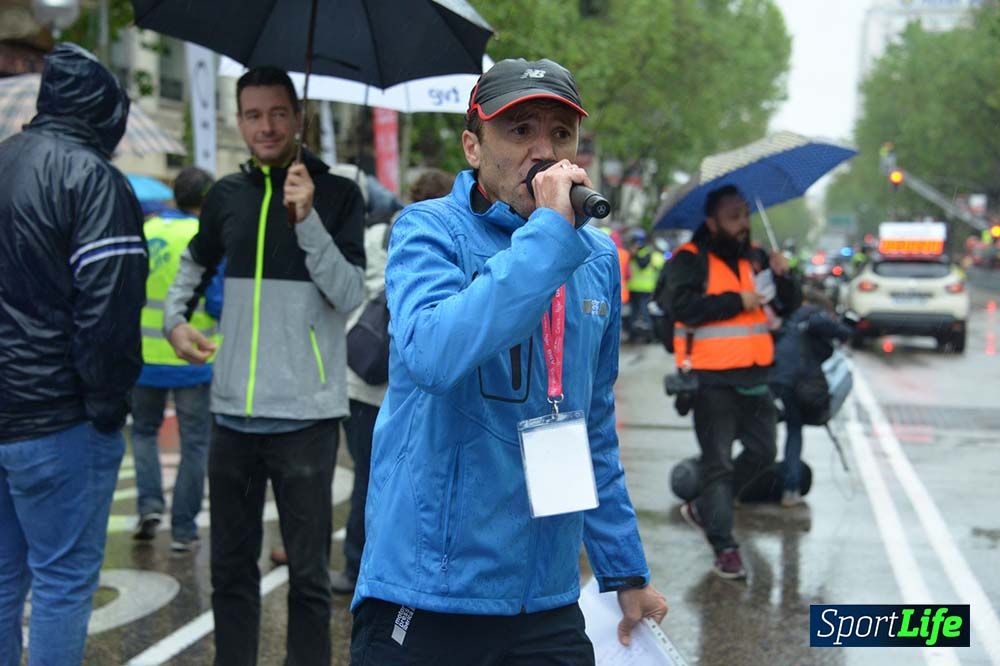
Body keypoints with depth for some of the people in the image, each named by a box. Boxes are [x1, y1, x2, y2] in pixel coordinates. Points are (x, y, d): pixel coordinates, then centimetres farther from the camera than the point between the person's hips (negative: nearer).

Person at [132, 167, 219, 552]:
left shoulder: (145, 233, -1)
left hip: (146, 357, 3)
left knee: (144, 430, 23)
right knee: (195, 443, 9)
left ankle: (149, 504, 7)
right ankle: (183, 529, 11)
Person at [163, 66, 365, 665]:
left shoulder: (338, 195, -2)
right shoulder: (227, 195, 9)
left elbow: (350, 295, -10)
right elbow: (194, 267, 24)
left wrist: (308, 220, -19)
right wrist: (176, 319, 6)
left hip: (306, 414, -4)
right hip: (233, 412, 4)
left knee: (309, 575, 2)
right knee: (232, 567, 13)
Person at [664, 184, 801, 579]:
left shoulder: (755, 258, 13)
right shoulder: (689, 260, -6)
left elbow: (789, 306, 12)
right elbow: (684, 306, -21)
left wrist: (782, 277, -9)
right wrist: (737, 301, -20)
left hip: (754, 376, 7)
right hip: (712, 379, -7)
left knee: (761, 452, 14)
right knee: (719, 463, -3)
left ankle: (704, 508, 30)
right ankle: (724, 549, 1)